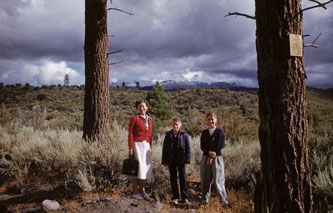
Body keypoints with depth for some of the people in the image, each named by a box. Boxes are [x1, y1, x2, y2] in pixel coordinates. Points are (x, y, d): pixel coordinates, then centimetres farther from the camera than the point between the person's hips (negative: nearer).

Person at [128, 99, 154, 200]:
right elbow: (130, 134, -8)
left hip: (146, 146, 6)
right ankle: (135, 192, 8)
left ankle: (142, 191, 16)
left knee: (144, 168, 8)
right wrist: (130, 149, -13)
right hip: (137, 145, -6)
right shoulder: (134, 118, -5)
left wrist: (150, 147, 12)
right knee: (136, 168, -1)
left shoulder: (149, 119, 12)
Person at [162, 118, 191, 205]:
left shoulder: (184, 135, -3)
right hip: (171, 161, 2)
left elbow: (188, 148, -3)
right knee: (173, 179, 8)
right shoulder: (168, 135, 4)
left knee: (183, 178, 2)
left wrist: (187, 160, -10)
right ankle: (175, 197, 16)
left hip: (181, 161, -2)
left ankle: (185, 197, 11)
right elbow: (165, 149, 7)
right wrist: (164, 161, 4)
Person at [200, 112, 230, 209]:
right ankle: (205, 201, 17)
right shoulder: (204, 132, 9)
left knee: (218, 181, -3)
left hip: (217, 158, -3)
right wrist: (209, 152, -16)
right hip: (205, 158, 3)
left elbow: (220, 146, -8)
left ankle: (224, 202, 5)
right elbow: (202, 146, 2)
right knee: (205, 181, 6)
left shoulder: (220, 131, -1)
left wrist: (212, 157, -10)